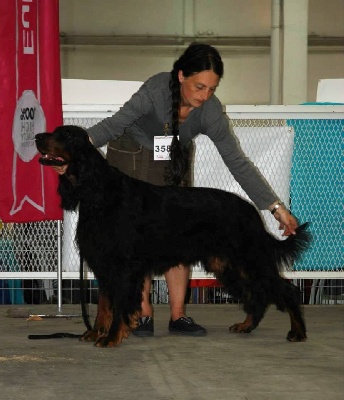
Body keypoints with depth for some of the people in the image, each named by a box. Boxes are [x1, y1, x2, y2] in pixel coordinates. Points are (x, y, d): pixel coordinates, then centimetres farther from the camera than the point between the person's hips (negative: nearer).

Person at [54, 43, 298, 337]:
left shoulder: (210, 111, -25)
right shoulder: (158, 90, -34)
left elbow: (238, 163, -19)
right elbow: (116, 123, -38)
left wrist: (276, 207, -21)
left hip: (175, 162, 3)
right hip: (132, 156, -3)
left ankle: (178, 315, 1)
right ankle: (144, 312, -2)